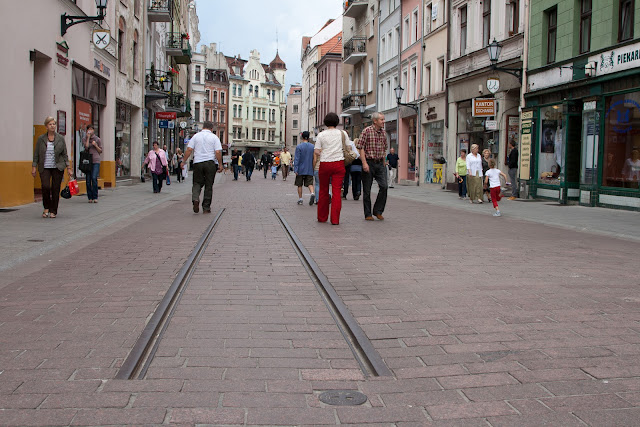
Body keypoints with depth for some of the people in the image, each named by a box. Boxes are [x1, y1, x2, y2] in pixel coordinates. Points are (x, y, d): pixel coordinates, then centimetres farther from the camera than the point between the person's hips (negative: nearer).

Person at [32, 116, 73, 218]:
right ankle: (46, 208, 7)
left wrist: (69, 168, 1)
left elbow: (65, 154, 7)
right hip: (44, 167, 0)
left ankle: (53, 211, 10)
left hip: (58, 167, 0)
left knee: (55, 189, -1)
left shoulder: (61, 138, 5)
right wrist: (34, 167, 1)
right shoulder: (41, 139, 4)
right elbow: (36, 155, 7)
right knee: (45, 187, -14)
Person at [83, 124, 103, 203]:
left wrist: (95, 145, -4)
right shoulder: (85, 139, 12)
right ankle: (90, 197, 6)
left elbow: (100, 151, 13)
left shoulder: (97, 139, 10)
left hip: (96, 161, -2)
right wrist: (88, 137, -4)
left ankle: (95, 197, -8)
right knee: (88, 179, -1)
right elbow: (86, 147, -8)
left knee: (94, 178, -14)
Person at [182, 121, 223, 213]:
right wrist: (220, 165, -2)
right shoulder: (214, 137, 1)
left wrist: (184, 161, 4)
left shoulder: (196, 136, 6)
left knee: (197, 183, 12)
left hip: (198, 162, 1)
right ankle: (206, 208, 7)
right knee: (208, 186, 6)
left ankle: (195, 198, -16)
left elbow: (189, 149, -1)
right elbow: (218, 152, -8)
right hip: (211, 163, -1)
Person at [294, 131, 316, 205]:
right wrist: (313, 168, 19)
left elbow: (297, 159, -11)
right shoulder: (312, 146, 4)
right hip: (309, 170, 2)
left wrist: (295, 169, -10)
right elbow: (314, 158, 8)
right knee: (310, 183, 2)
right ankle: (312, 193, -25)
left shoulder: (299, 146, -7)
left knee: (299, 185, 8)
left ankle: (300, 199, 11)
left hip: (301, 169, -2)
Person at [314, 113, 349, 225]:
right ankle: (335, 219, -5)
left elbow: (316, 152, -1)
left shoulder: (321, 135, 2)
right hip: (339, 164, 0)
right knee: (337, 191, -1)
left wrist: (314, 165, 10)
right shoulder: (342, 133, 5)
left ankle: (322, 217, 20)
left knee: (323, 191, 12)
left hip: (325, 164, 0)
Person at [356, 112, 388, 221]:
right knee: (367, 190, 2)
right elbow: (361, 147, -10)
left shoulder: (384, 133, 10)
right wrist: (364, 163, -17)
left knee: (384, 186, -8)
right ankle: (368, 214, 11)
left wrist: (383, 163, 16)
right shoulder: (367, 131, -7)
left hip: (380, 163, 5)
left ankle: (378, 211, 6)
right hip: (369, 163, -5)